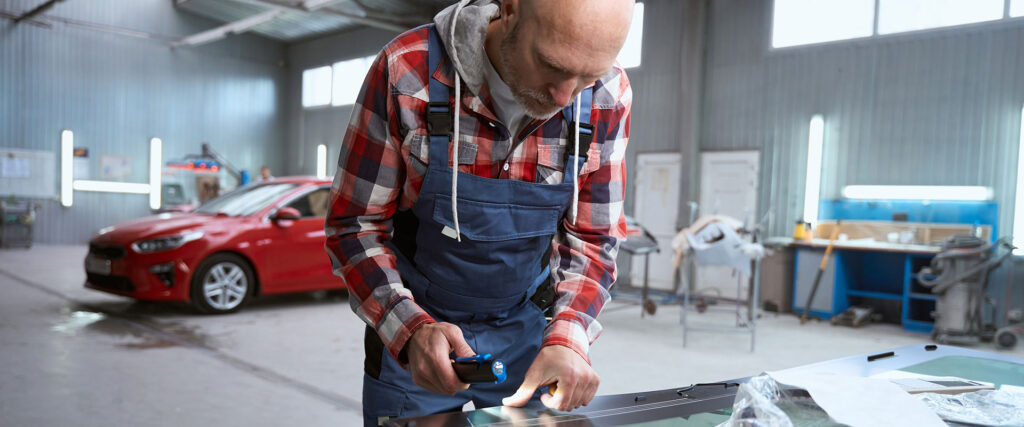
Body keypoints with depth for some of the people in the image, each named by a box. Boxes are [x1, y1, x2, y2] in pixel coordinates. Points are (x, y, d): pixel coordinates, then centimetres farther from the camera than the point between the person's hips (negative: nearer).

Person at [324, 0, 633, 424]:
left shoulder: (607, 99, -15)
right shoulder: (407, 72, -22)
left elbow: (592, 238, -6)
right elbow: (354, 224, -14)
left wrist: (568, 338, -22)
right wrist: (410, 328, -29)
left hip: (527, 329, 2)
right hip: (408, 334, -2)